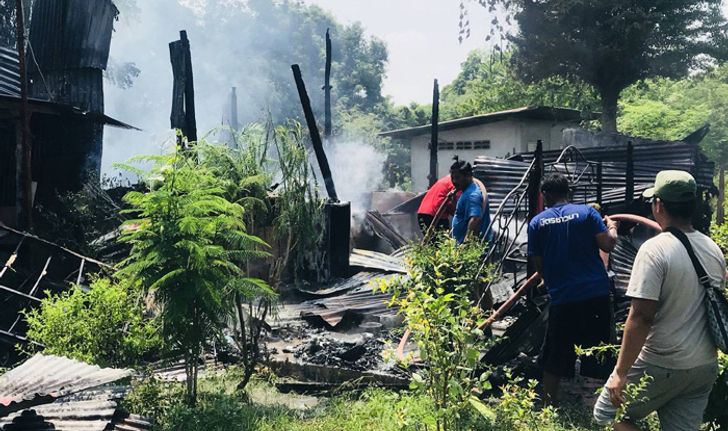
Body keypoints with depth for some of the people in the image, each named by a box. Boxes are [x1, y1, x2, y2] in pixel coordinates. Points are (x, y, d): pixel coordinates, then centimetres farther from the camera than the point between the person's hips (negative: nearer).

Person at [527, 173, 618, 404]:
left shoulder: (537, 223, 4)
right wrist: (612, 227, 17)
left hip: (561, 298, 0)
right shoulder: (586, 212, 1)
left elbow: (537, 265, 4)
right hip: (596, 293, 0)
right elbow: (607, 245, -4)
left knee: (554, 362, 13)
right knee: (600, 359, 12)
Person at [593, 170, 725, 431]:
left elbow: (640, 317, -23)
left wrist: (621, 372, -18)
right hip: (705, 366, 7)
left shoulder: (655, 250, -20)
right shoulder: (714, 250, 5)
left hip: (661, 367, -7)